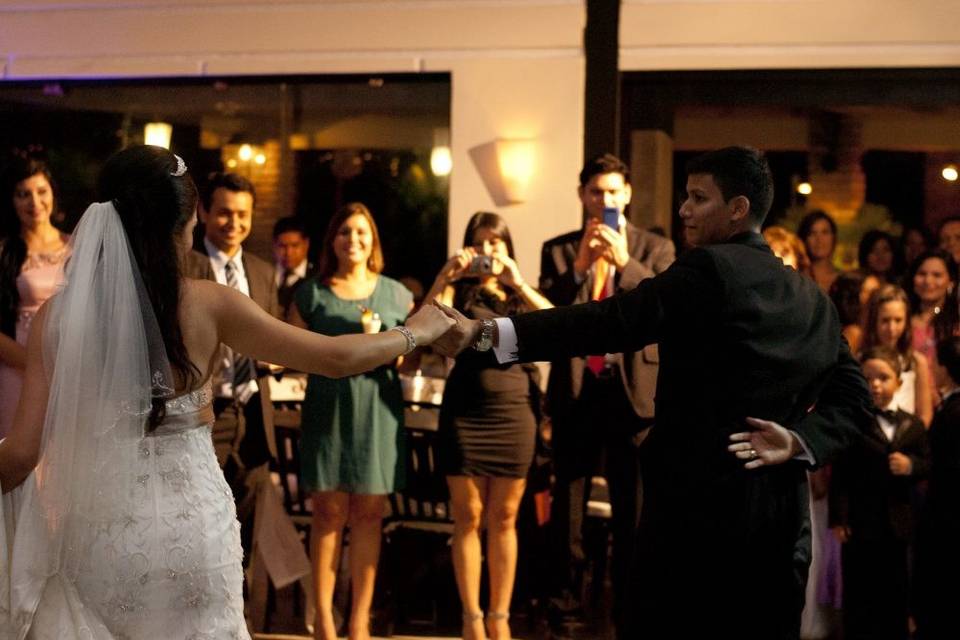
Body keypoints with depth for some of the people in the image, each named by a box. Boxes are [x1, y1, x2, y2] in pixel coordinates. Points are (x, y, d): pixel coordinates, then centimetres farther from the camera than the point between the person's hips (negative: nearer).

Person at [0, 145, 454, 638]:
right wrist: (416, 332, 15)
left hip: (96, 532, 1)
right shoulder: (206, 305, -8)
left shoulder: (57, 316, -6)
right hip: (192, 531, -1)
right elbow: (337, 358, -2)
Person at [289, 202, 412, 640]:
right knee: (330, 512, -1)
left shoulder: (396, 293, 10)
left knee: (368, 513, 4)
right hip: (328, 410, -1)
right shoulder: (311, 293, 6)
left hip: (378, 411, 1)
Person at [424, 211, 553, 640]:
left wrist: (518, 283, -17)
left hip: (516, 411, 2)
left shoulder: (521, 295, 12)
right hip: (466, 410, -2)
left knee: (504, 519, 6)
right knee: (468, 518, 1)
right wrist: (444, 275, -22)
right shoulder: (459, 290, 7)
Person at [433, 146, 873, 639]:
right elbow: (852, 398, 10)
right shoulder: (811, 298, 14)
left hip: (695, 509, -7)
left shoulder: (709, 269, -8)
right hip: (781, 524, 7)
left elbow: (611, 324, -19)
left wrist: (486, 332, -23)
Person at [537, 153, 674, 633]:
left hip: (632, 386, -1)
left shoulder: (654, 248, 5)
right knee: (568, 499, 8)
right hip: (575, 387, 1)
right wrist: (580, 265, -17)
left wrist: (625, 263, -21)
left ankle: (629, 604, 11)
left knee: (633, 502, 4)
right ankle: (565, 592, 17)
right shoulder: (558, 250, 7)